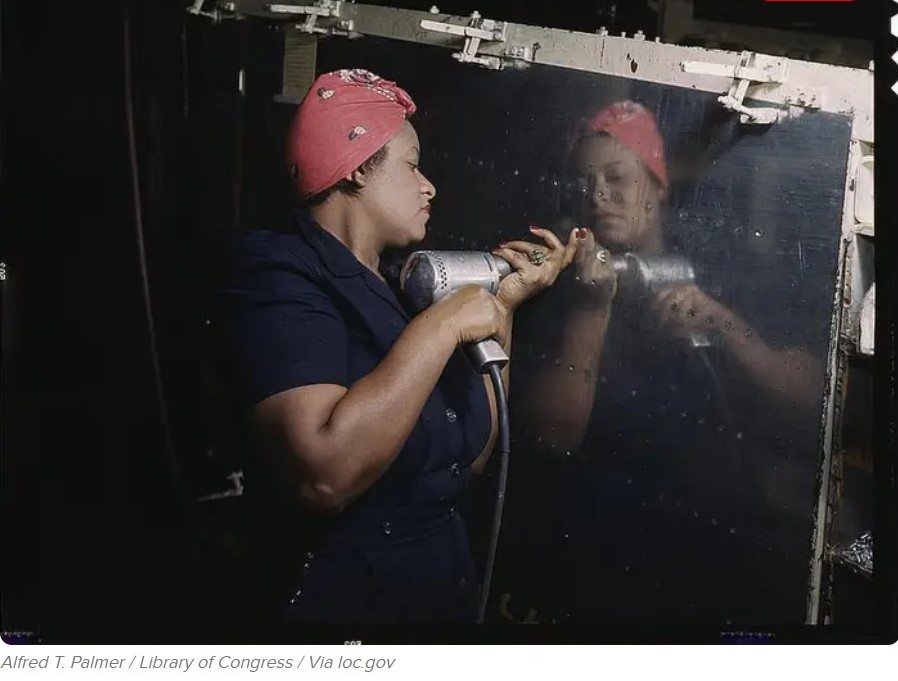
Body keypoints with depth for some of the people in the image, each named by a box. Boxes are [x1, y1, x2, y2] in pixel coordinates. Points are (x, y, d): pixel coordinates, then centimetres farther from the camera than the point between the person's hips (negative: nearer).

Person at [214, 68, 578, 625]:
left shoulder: (395, 285, 9)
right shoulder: (282, 277, -15)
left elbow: (471, 457, 6)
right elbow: (322, 474, -31)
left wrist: (507, 303, 3)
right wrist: (442, 325, -24)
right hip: (346, 595, -8)